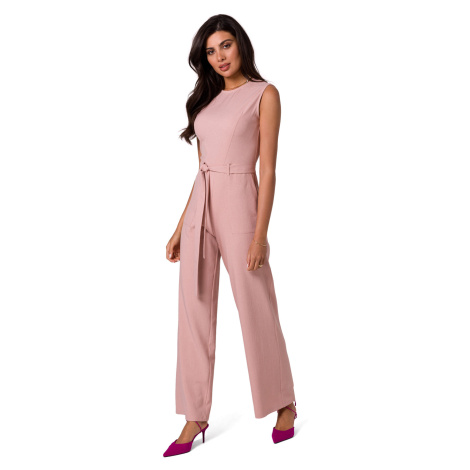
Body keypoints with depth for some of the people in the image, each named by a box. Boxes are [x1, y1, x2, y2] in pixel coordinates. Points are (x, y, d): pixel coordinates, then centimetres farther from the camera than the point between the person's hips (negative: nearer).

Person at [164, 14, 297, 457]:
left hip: (239, 206, -6)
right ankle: (195, 418, 15)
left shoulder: (264, 94, -1)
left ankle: (284, 404, 24)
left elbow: (268, 170, -7)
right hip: (199, 209, 6)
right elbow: (203, 169, 15)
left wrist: (261, 233, -14)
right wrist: (180, 228, 11)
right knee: (194, 315, 5)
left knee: (257, 312, 3)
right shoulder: (208, 99, 15)